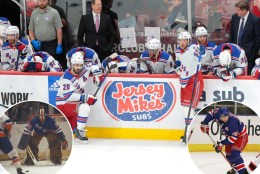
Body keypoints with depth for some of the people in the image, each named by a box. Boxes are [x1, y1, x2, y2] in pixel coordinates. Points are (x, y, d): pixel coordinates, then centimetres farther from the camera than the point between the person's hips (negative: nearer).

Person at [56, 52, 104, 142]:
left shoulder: (84, 70, -3)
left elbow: (92, 66, 18)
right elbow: (68, 95, -30)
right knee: (84, 107, -30)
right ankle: (80, 131, -21)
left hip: (75, 102, 8)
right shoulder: (66, 78, -23)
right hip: (63, 103, -8)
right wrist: (84, 97, -32)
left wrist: (97, 73, -2)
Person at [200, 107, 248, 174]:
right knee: (228, 154, 13)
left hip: (241, 136, -8)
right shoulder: (217, 113, -22)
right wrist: (205, 123, -2)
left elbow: (233, 137, -36)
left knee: (234, 153, -25)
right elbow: (211, 113, 3)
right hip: (230, 135, 8)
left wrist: (221, 144, -36)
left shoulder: (232, 121, -39)